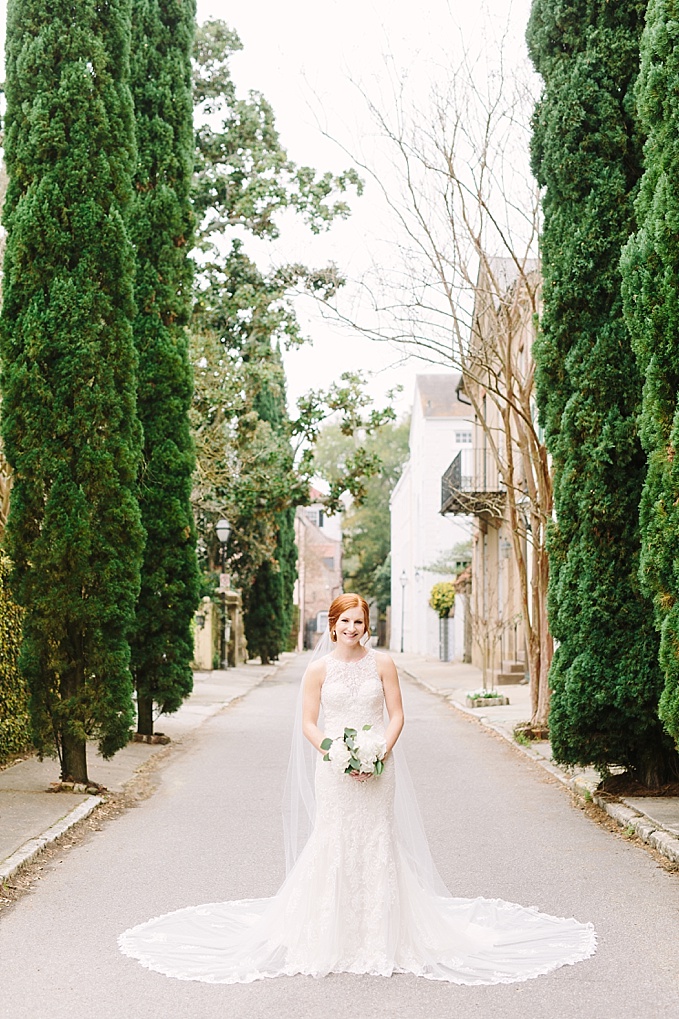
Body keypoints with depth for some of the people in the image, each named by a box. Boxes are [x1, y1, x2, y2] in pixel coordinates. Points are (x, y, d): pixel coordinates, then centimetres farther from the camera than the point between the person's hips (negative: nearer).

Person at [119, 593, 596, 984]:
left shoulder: (382, 663, 2)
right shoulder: (319, 669, 0)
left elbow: (397, 715, 3)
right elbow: (307, 723, 1)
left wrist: (381, 753, -12)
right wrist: (333, 755, -13)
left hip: (376, 769, 1)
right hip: (333, 769, 0)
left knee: (377, 845, 1)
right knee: (333, 846, -1)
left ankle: (379, 938, 12)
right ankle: (333, 938, 9)